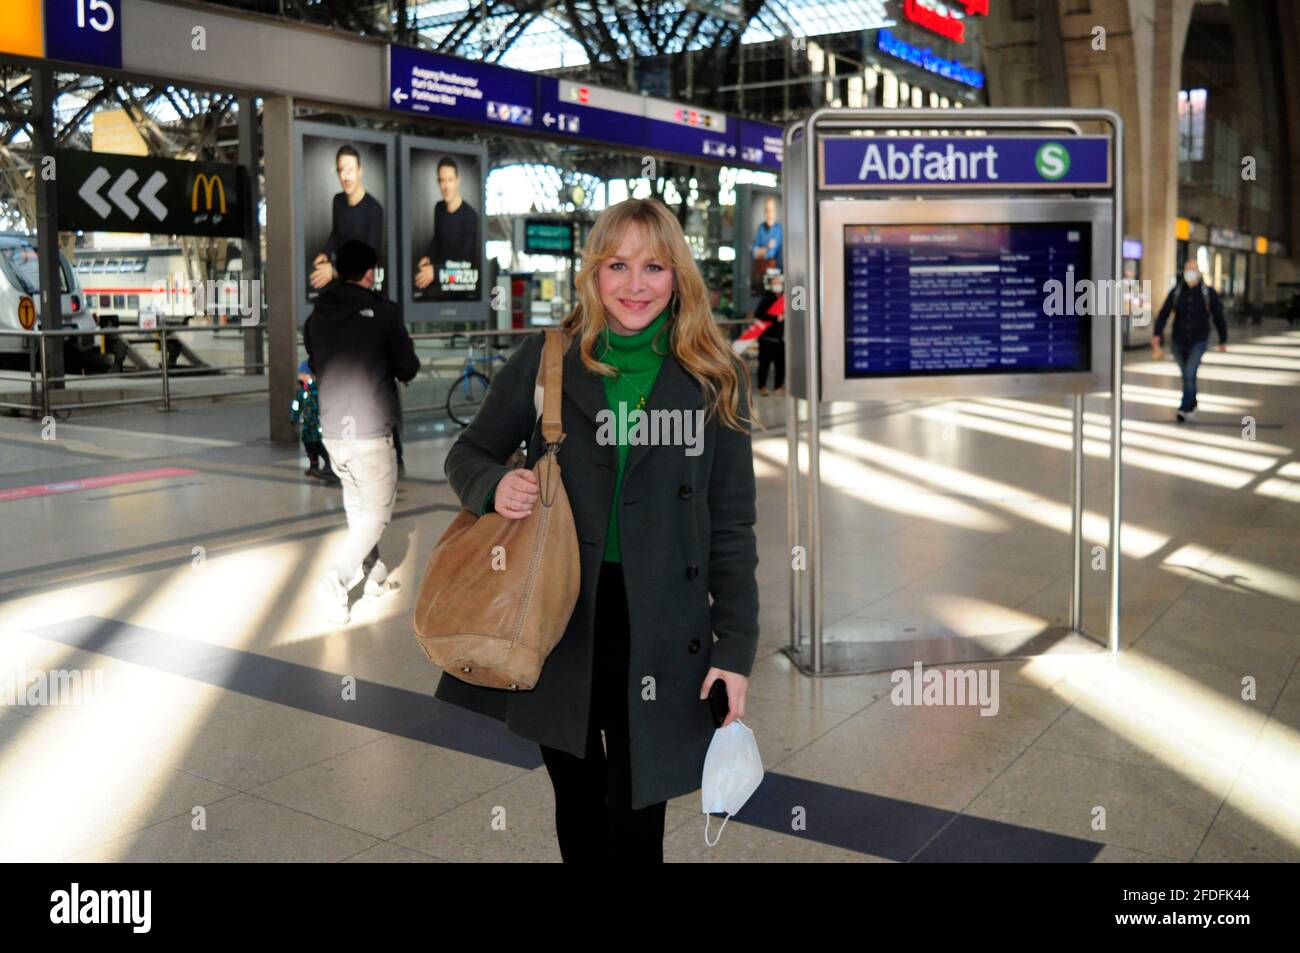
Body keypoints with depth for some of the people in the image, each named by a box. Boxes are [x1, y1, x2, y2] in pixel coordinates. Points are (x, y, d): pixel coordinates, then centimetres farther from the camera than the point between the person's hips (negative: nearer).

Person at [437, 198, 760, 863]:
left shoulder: (715, 381, 0)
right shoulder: (544, 360, 1)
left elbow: (732, 527, 1)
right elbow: (466, 454, 10)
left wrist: (736, 649, -3)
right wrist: (494, 485, -14)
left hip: (657, 633, -1)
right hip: (557, 617, 1)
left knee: (636, 819, 4)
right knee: (576, 808, 16)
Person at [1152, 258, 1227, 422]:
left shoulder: (1208, 293, -9)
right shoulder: (1176, 292, -5)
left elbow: (1219, 316, 1)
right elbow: (1163, 315, -10)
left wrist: (1223, 340, 7)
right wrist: (1156, 335, -24)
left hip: (1198, 342, -3)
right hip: (1178, 341, 3)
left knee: (1190, 373, -19)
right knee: (1187, 375, 18)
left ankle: (1184, 409, -13)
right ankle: (1192, 404, 40)